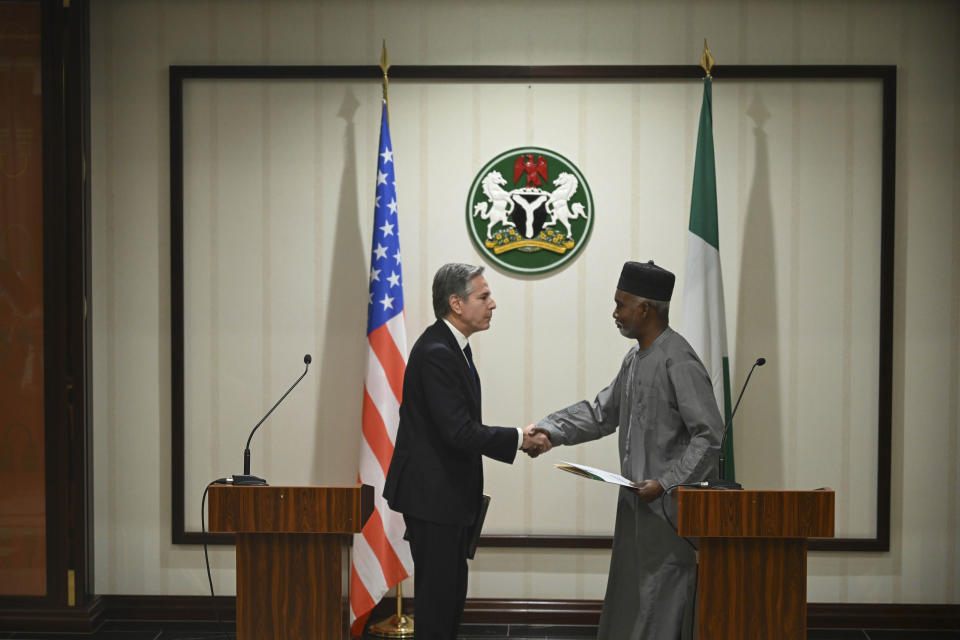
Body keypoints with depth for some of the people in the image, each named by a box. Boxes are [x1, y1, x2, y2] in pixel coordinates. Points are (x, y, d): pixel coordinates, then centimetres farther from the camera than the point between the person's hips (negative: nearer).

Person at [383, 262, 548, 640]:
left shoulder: (452, 347, 11)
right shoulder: (436, 353, -21)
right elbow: (459, 431, -25)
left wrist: (521, 438, 6)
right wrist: (519, 439, -16)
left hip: (449, 492, 10)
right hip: (431, 494, -10)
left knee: (452, 588, 16)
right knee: (438, 591, -3)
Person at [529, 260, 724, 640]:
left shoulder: (677, 361, -16)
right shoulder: (636, 359, 12)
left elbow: (709, 435, -18)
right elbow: (602, 413, 18)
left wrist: (666, 483, -22)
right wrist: (550, 430, 5)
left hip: (670, 508, -9)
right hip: (637, 502, 9)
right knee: (628, 606, 15)